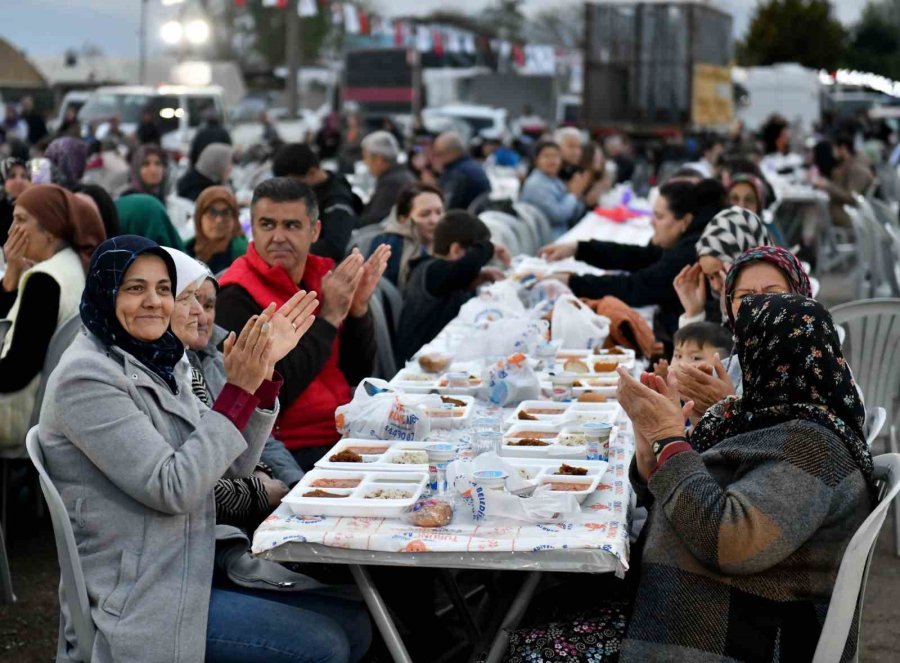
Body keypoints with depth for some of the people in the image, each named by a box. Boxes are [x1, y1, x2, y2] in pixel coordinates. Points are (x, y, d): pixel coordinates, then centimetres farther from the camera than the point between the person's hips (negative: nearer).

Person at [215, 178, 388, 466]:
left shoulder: (322, 274, 7)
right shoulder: (236, 298, -11)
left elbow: (357, 373, 10)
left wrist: (358, 308, -6)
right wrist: (329, 317, -18)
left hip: (340, 436, 7)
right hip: (291, 451, -7)